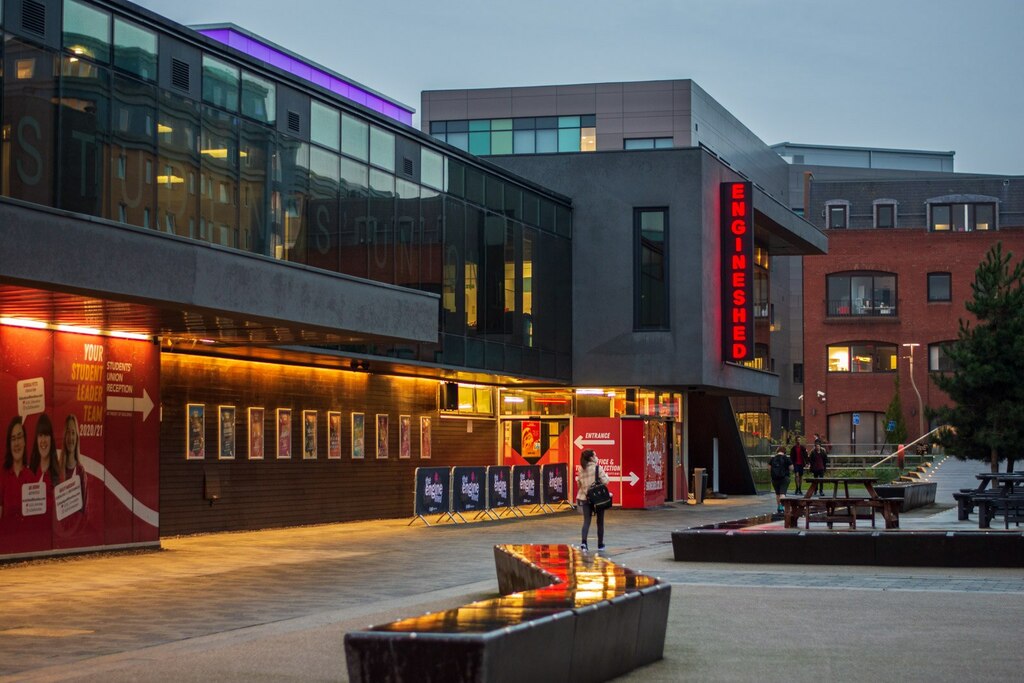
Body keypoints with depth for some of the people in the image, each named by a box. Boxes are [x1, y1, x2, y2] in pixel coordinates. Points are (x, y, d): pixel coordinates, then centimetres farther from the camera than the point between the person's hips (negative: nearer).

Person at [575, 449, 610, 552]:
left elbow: (579, 484, 9)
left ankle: (583, 542, -18)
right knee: (600, 522, 11)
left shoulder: (580, 469, 4)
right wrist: (605, 475, 5)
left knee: (586, 521, 3)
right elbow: (605, 481, -13)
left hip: (585, 498, 3)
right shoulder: (597, 468, -11)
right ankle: (600, 545, 18)